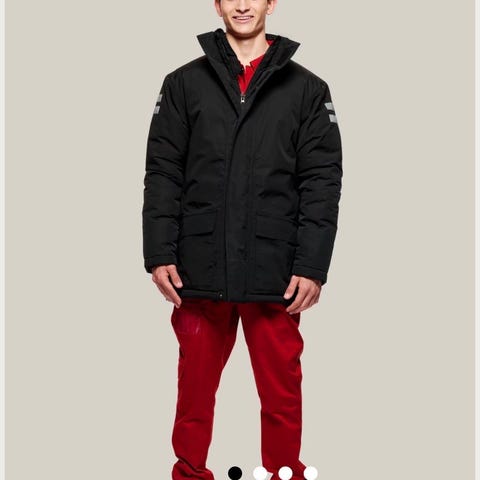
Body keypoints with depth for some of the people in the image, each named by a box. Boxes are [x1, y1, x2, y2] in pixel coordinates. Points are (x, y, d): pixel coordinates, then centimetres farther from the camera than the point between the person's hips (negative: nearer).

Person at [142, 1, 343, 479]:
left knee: (282, 393, 6)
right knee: (195, 387, 10)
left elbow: (322, 183, 1)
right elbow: (163, 174, 5)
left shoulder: (307, 89, 6)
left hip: (276, 277, -1)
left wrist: (312, 266, -6)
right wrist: (159, 255, -4)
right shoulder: (183, 83, 8)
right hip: (199, 274, 1)